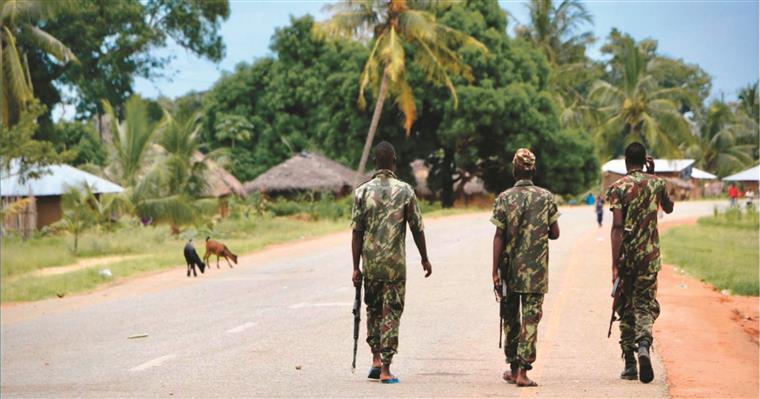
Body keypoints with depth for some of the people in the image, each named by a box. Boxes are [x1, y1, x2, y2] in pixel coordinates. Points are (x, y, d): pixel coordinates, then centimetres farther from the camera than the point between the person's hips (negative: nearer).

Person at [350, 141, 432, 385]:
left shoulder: (363, 191, -1)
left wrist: (356, 267, 3)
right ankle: (385, 370, -2)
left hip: (370, 263, 2)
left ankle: (376, 359, 15)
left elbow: (357, 232, -2)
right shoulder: (404, 191, -4)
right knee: (391, 313, 1)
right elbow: (417, 228, 0)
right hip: (395, 263, -2)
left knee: (373, 310, 20)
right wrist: (425, 259, 13)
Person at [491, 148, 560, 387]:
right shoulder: (546, 197, -1)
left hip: (510, 269, 1)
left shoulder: (504, 198, -4)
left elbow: (499, 236, -6)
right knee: (530, 319, -1)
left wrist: (495, 270, -4)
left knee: (511, 318, 14)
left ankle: (513, 368, 23)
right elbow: (555, 233, 2)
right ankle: (523, 370, -9)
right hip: (536, 269, -1)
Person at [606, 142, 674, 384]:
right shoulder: (656, 183, 3)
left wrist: (615, 264, -14)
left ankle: (630, 363, 12)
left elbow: (617, 227, -13)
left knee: (626, 309, 10)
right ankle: (644, 345, -25)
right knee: (646, 305, 4)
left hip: (626, 255, -1)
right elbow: (669, 208, 25)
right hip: (649, 255, 1)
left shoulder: (618, 187, -6)